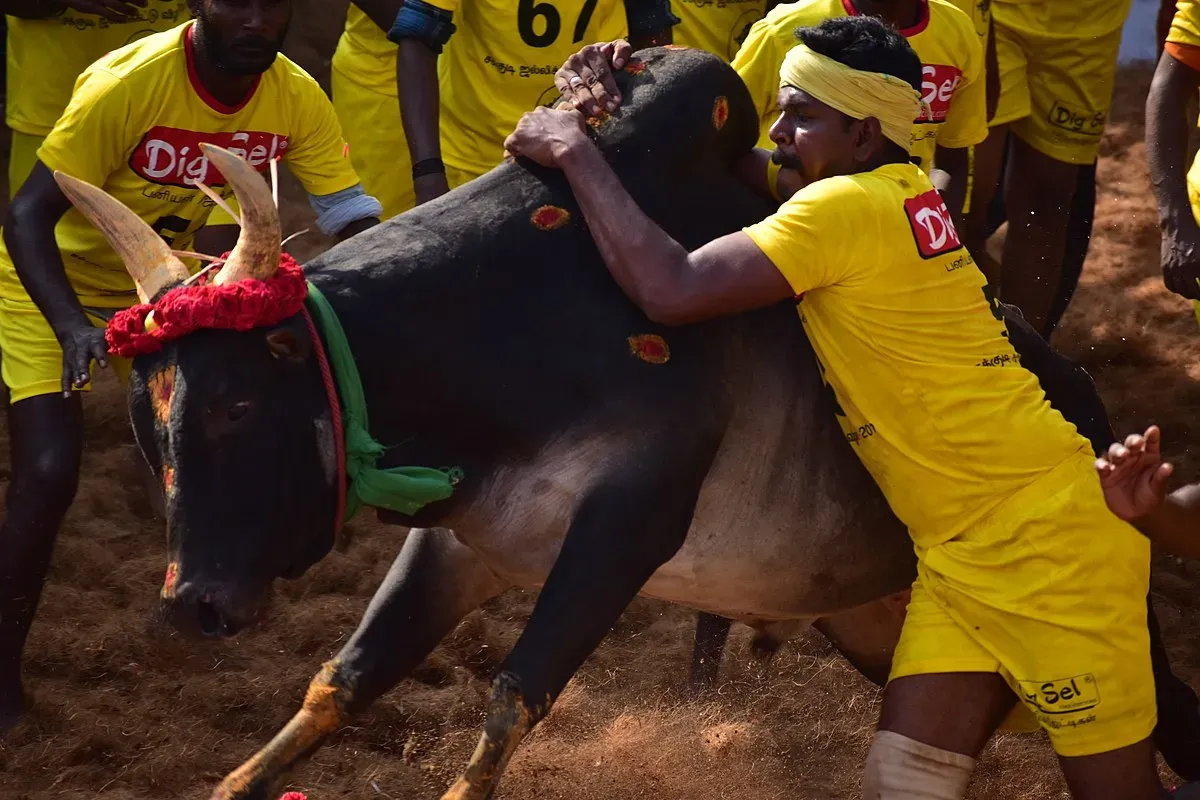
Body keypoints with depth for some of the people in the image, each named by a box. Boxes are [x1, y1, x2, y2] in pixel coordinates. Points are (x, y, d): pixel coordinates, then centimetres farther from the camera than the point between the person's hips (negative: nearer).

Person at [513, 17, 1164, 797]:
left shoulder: (848, 206, -19)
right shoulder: (896, 196, 10)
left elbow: (670, 290, -25)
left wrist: (574, 149, -15)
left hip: (1045, 535, -9)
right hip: (961, 553, 9)